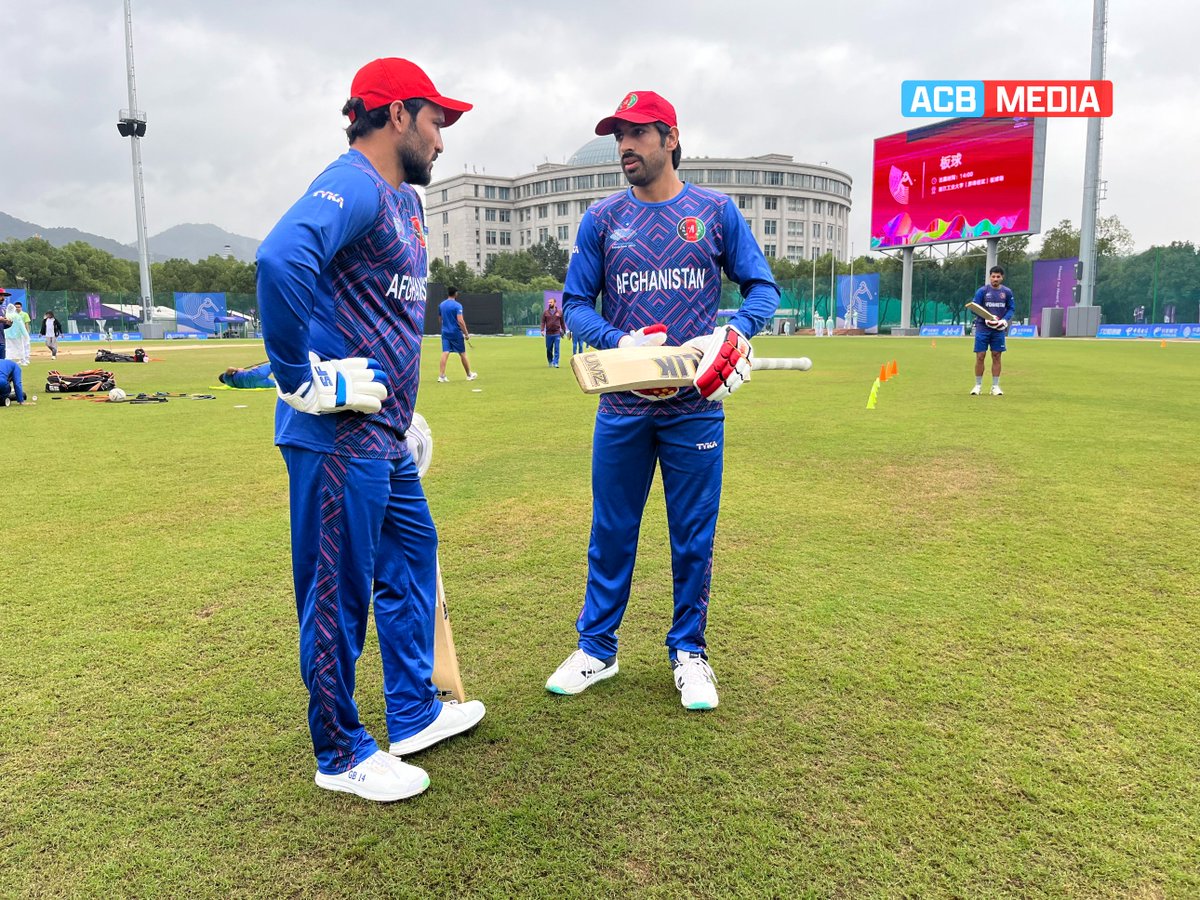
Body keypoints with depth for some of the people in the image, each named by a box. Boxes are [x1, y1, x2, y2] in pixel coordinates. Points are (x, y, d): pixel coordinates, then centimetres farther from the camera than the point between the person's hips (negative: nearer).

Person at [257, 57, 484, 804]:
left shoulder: (406, 202, 18)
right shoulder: (353, 187, -14)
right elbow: (282, 258, -34)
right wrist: (302, 376, -25)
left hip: (386, 437, 11)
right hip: (339, 436, -10)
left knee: (412, 560, 19)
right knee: (339, 593, 2)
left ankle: (415, 714, 35)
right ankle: (342, 755, 20)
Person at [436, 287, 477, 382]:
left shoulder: (441, 305, 8)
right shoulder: (457, 305, -11)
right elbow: (460, 321, -19)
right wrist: (466, 334, -15)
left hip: (445, 332, 5)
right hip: (456, 333, -4)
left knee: (445, 354, -1)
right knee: (462, 354, 8)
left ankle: (441, 376, -10)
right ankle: (469, 375, 20)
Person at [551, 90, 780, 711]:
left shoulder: (716, 212, 5)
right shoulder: (601, 219, 7)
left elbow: (762, 287, 6)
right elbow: (576, 304, 5)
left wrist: (737, 329, -16)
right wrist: (619, 343, -15)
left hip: (696, 405, -1)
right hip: (622, 406, 1)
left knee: (693, 537, 7)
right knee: (610, 533, 9)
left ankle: (688, 653, 25)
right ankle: (596, 648, 26)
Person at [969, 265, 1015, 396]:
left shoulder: (1007, 292, 3)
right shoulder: (982, 291, -4)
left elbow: (1011, 309, 9)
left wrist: (1005, 320, -10)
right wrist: (986, 318, -20)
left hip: (999, 329, 2)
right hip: (982, 328, -2)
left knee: (996, 357, 4)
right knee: (980, 357, -2)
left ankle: (995, 386, 12)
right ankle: (978, 385, 10)